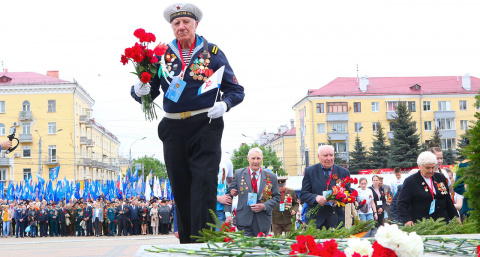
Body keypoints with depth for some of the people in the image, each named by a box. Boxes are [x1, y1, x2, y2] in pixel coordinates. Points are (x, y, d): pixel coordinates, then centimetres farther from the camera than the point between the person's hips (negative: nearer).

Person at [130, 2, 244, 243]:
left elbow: (236, 90, 7)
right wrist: (139, 90, -12)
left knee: (204, 182, -10)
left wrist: (224, 104, -14)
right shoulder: (162, 55, 10)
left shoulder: (213, 52, 5)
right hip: (174, 128, 3)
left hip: (205, 126, -3)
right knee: (180, 187, 6)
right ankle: (186, 243, 16)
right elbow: (148, 92, 12)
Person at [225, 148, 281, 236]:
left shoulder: (271, 177, 6)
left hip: (262, 221, 1)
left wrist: (264, 206, -9)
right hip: (244, 219, -1)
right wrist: (228, 214, -3)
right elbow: (229, 194, 9)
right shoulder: (239, 174, 6)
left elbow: (277, 197, 8)